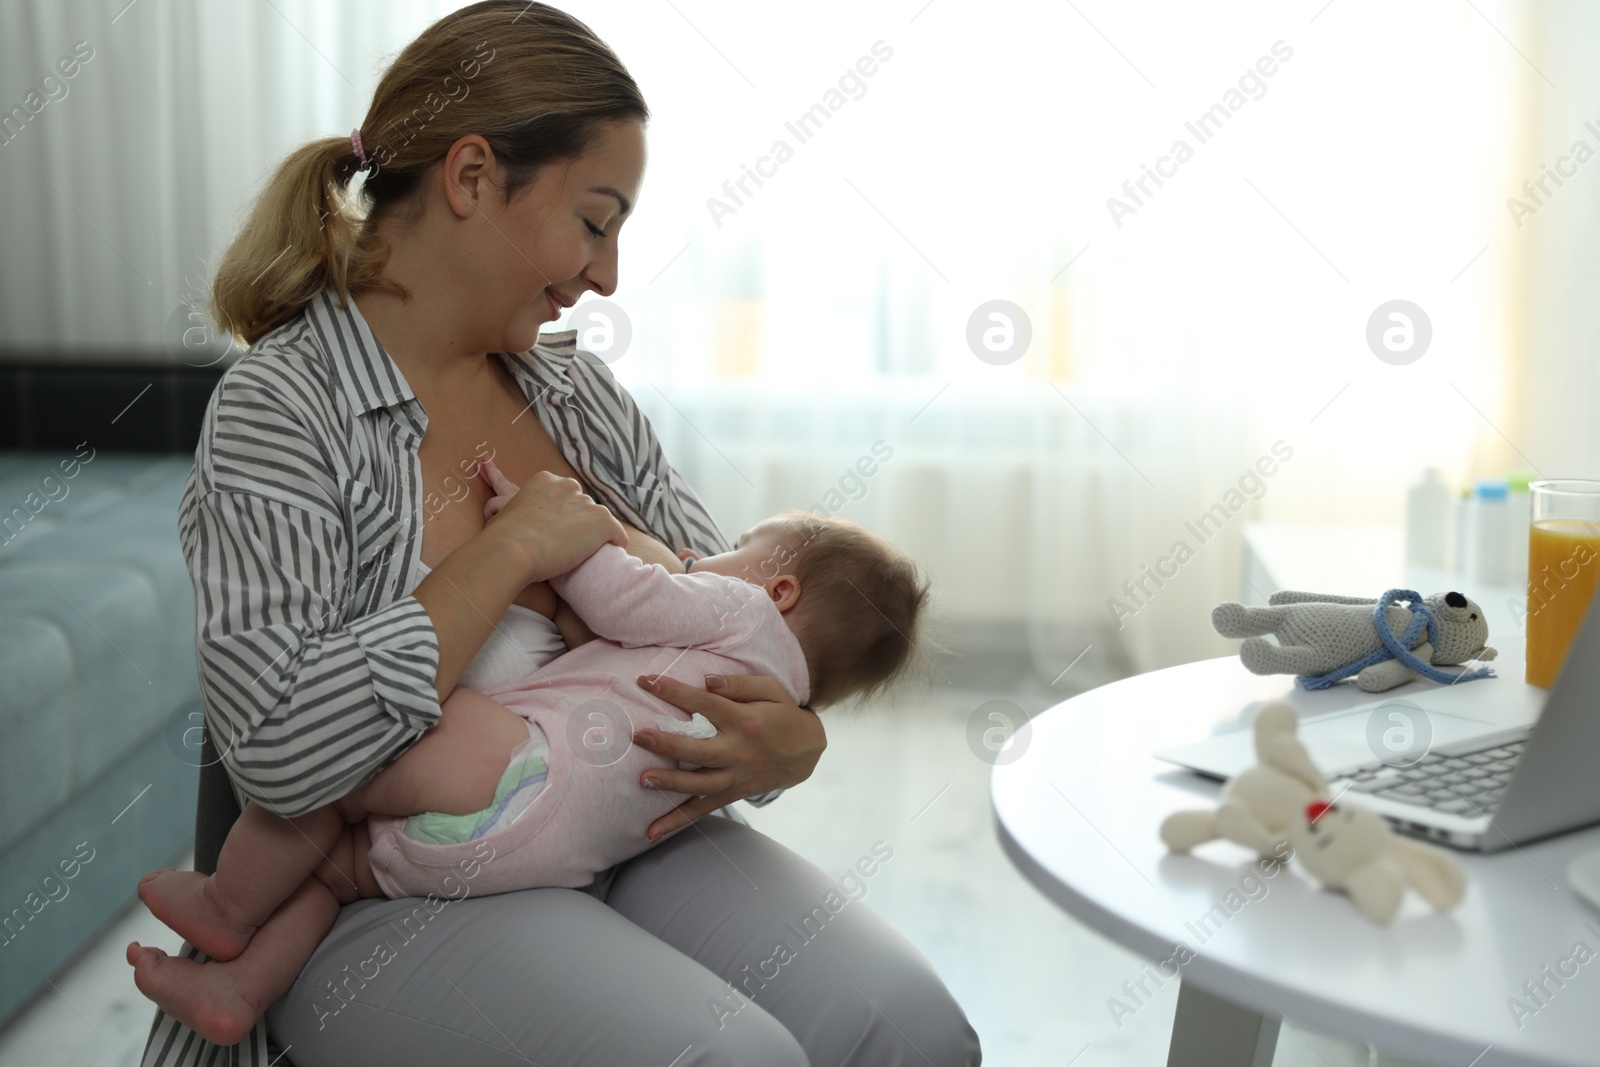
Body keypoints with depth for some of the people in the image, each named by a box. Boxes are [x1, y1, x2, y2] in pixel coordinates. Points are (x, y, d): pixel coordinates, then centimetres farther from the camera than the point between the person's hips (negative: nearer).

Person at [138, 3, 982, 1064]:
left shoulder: (576, 388, 9)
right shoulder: (276, 413, -11)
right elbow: (277, 750, -23)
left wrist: (794, 738, -12)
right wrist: (514, 548, -19)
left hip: (627, 840, 6)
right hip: (391, 891, -5)